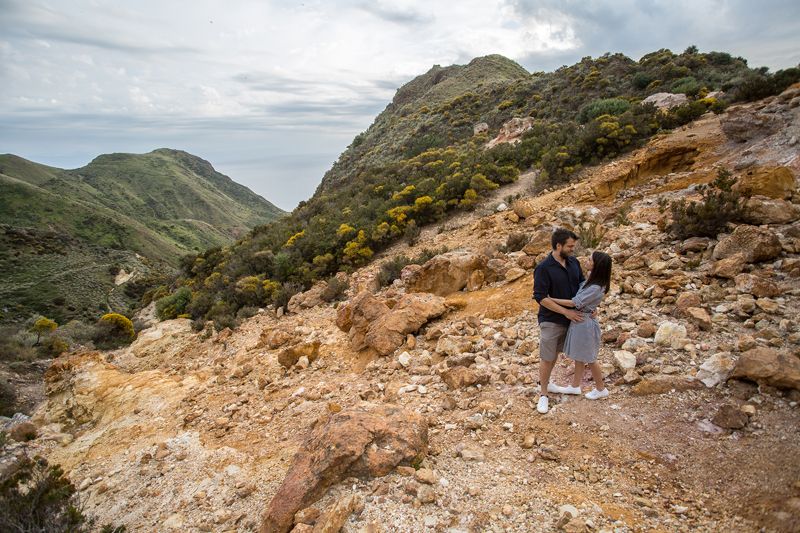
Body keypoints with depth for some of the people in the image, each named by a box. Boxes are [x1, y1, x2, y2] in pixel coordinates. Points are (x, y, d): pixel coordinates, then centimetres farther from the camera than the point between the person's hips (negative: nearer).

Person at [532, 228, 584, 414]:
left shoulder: (573, 262, 0)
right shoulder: (543, 268, -20)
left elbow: (581, 283, 15)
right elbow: (541, 297, -21)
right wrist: (566, 311, -21)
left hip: (569, 319, 6)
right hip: (551, 320, -6)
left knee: (555, 354, 20)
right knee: (547, 358, 2)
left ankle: (545, 383, 39)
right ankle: (543, 394, 16)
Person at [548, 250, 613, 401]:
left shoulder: (595, 288, -28)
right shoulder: (592, 279, -1)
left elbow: (574, 303, -25)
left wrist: (550, 299, -21)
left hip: (585, 323, -9)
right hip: (578, 321, 9)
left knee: (589, 358, 10)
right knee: (579, 356, 20)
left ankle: (601, 389, 29)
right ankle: (575, 386, 35)